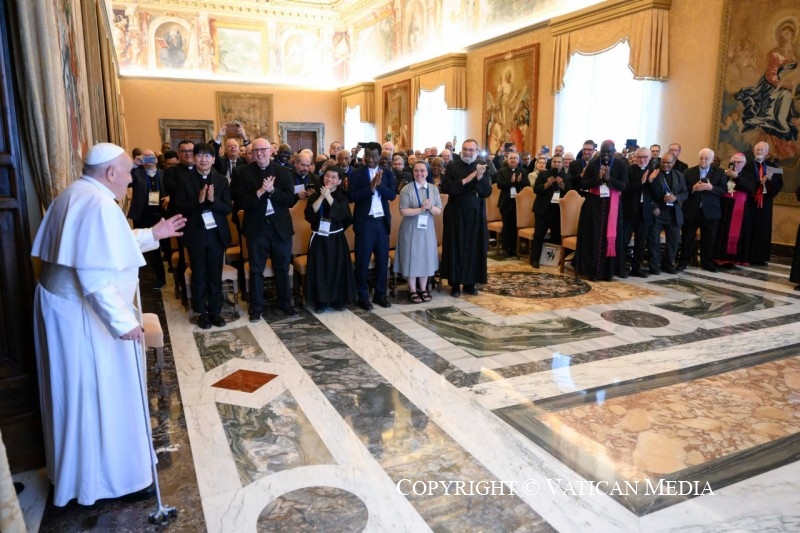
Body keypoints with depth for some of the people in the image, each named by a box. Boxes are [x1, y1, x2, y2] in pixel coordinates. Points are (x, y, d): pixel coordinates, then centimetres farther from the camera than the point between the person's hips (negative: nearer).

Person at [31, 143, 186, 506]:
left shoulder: (75, 194, 10)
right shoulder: (99, 204, -23)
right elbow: (95, 275, -29)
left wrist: (152, 234, 19)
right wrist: (122, 320, -28)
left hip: (62, 303, 10)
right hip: (83, 313, -10)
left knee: (78, 392, 22)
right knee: (97, 392, 4)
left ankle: (75, 468, 40)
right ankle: (100, 475, 22)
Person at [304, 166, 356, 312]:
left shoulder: (342, 196, 2)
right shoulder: (315, 195, 4)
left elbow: (342, 214, -17)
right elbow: (309, 214, -12)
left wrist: (328, 197, -23)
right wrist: (321, 197, -18)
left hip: (336, 238, -1)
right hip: (319, 238, 1)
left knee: (337, 268, 1)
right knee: (319, 269, 0)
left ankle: (338, 300, 14)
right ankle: (321, 301, 11)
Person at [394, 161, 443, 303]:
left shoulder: (434, 189, 4)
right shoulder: (406, 189, -7)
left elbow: (439, 211, 2)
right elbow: (403, 211, -14)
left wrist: (430, 207, -18)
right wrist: (421, 209, -21)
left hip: (427, 229, 4)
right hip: (411, 229, -3)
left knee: (426, 258, 8)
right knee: (412, 258, 2)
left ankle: (423, 289, 21)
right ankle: (413, 290, 13)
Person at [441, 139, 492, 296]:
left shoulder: (482, 167, 4)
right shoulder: (452, 166, -1)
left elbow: (487, 192, -5)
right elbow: (445, 188, -12)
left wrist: (480, 177, -21)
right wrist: (465, 180, -19)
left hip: (476, 215, 2)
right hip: (456, 214, -2)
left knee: (474, 248, 5)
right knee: (455, 248, 2)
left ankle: (470, 283, 15)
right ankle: (455, 284, 10)